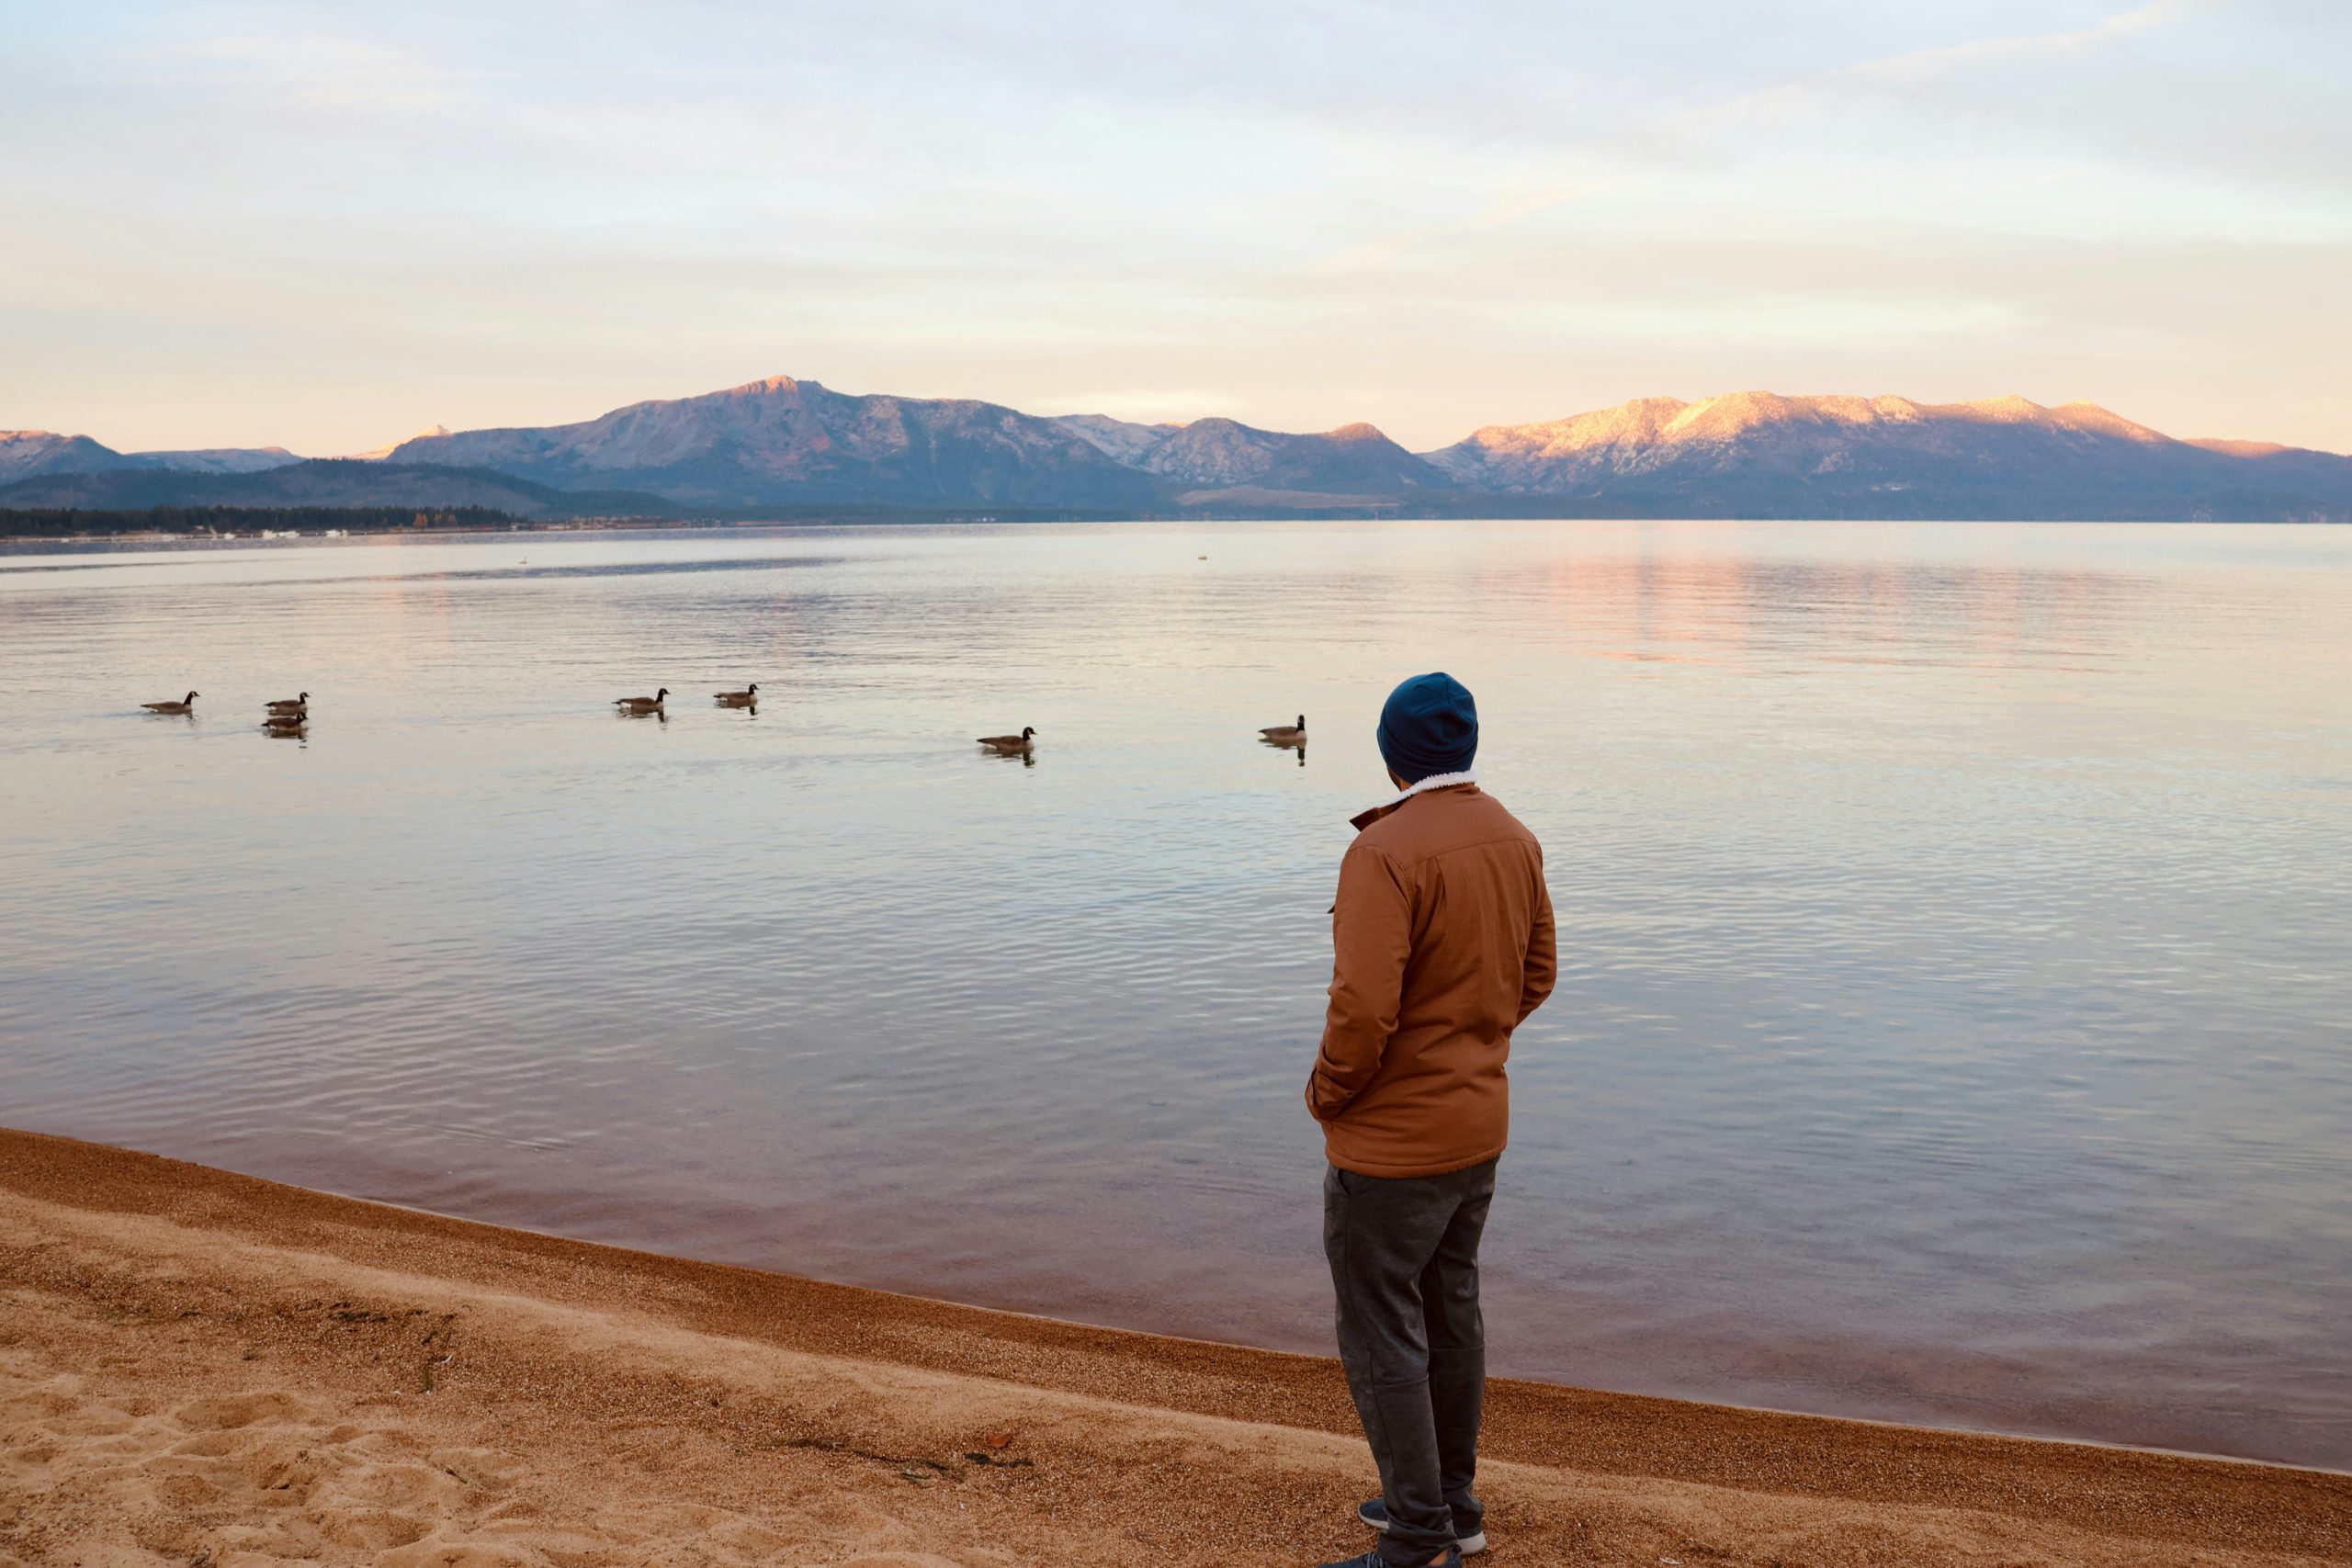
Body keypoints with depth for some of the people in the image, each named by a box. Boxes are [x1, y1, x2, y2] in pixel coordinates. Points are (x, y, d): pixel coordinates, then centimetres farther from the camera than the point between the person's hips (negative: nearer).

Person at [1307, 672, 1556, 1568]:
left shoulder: (1386, 850, -24)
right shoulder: (1514, 840, 2)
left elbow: (1364, 1006, -29)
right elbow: (1535, 976, 12)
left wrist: (1327, 1092, -11)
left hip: (1392, 1139, -9)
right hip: (1479, 1123, 9)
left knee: (1381, 1338, 3)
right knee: (1450, 1313, 20)